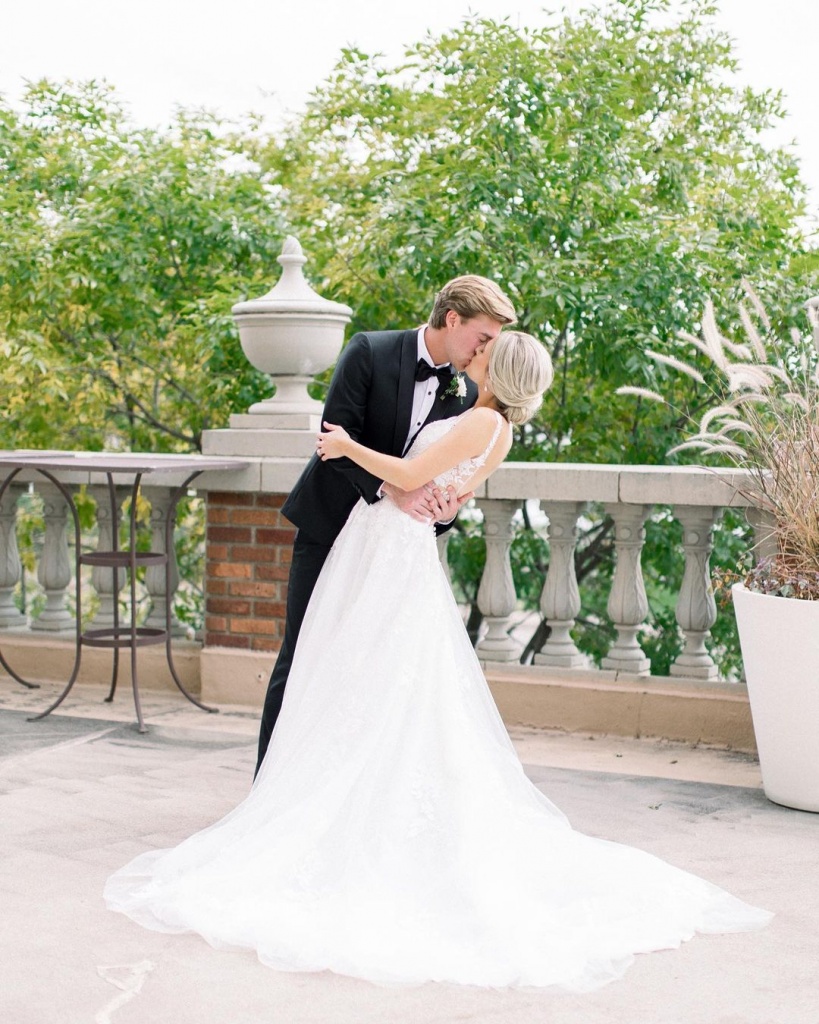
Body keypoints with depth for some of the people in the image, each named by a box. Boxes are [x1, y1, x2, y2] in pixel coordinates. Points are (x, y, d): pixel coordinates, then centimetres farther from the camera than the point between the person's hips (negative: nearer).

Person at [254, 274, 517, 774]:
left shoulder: (465, 395, 1)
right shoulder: (370, 352, -13)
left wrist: (448, 509, -19)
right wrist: (390, 489, -32)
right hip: (329, 526, -4)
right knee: (301, 656, 0)